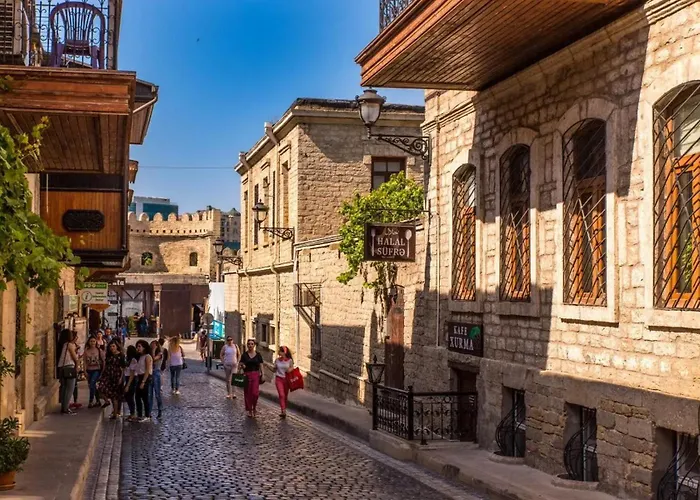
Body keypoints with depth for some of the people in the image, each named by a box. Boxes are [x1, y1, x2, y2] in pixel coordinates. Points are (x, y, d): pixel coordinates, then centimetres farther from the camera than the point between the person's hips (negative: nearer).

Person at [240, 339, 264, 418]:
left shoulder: (258, 354, 4)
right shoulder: (244, 355, 3)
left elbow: (261, 365, 6)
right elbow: (241, 364, 4)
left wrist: (262, 374, -1)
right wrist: (242, 365, -18)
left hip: (255, 375, 0)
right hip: (247, 375, 0)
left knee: (255, 392, -10)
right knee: (248, 393, 3)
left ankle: (254, 407, 14)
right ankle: (249, 409, 15)